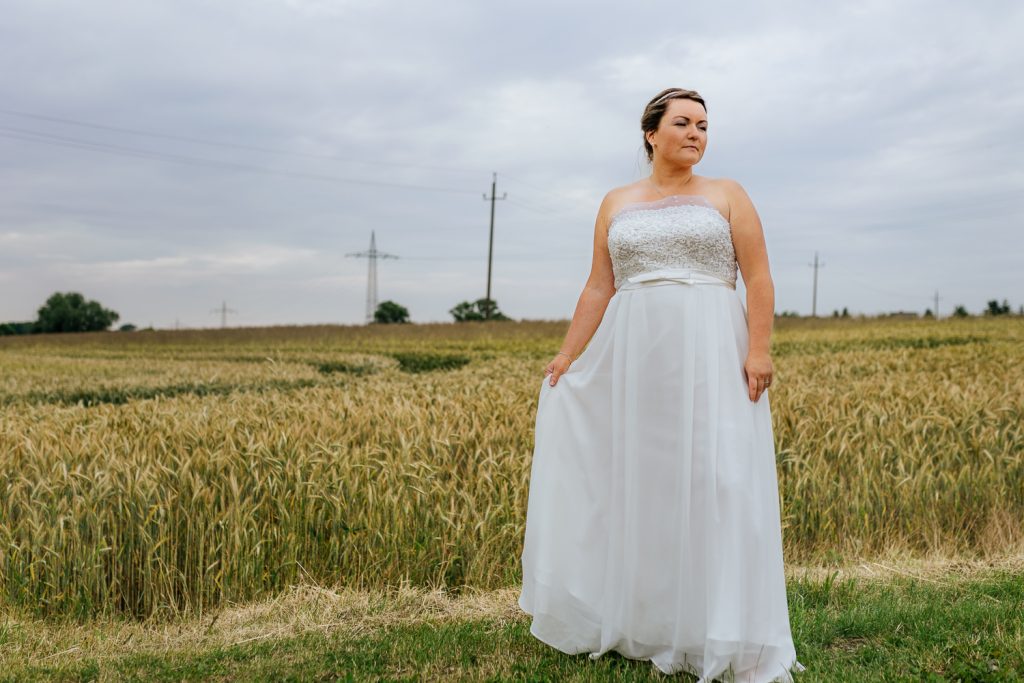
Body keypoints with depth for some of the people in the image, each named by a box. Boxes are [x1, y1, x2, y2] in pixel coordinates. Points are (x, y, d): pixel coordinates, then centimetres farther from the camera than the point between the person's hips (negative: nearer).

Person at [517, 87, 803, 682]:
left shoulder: (728, 195, 7)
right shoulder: (617, 203, 14)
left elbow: (760, 280, -1)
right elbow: (598, 289, 11)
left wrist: (759, 350, -13)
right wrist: (568, 354, 3)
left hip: (709, 355, -2)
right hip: (634, 358, 3)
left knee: (715, 482, -6)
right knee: (636, 481, 7)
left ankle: (718, 634, 4)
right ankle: (634, 618, 23)